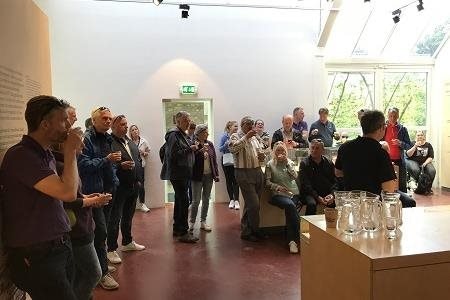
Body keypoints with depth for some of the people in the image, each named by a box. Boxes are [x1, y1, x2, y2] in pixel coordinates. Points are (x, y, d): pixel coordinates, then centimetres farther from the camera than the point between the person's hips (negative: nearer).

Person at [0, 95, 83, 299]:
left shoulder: (47, 154, 9)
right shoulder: (20, 155, -20)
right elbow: (67, 192, -26)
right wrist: (70, 151, -14)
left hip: (60, 246, 9)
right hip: (35, 255, -9)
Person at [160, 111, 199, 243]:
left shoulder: (183, 134, 17)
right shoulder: (174, 134, -12)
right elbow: (173, 154, -21)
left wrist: (193, 147, 10)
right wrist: (190, 149, -18)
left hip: (184, 173, 10)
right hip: (177, 173, -10)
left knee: (180, 200, 15)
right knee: (184, 201, -11)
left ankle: (177, 229, 25)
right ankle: (183, 233, -6)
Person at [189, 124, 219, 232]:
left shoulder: (210, 144, 6)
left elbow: (214, 160, 10)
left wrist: (216, 174, 7)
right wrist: (201, 151, -27)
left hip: (209, 176, 5)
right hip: (197, 176, -5)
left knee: (206, 200, 11)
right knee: (196, 201, -2)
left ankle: (203, 222, 21)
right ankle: (191, 222, 12)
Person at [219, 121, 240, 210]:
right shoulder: (224, 136, -3)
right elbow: (220, 149, -4)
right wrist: (226, 144, -20)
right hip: (226, 161, 0)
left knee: (235, 180, -7)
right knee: (229, 180, 6)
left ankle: (236, 200, -6)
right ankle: (231, 200, 14)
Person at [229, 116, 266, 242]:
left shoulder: (255, 138, 19)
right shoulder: (236, 136, -3)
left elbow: (260, 151, 28)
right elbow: (233, 148, -24)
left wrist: (262, 155, 4)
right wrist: (246, 136, -23)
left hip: (258, 172, 7)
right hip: (244, 173, -7)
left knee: (251, 204, 13)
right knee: (254, 204, -7)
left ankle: (246, 230, 24)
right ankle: (254, 230, 10)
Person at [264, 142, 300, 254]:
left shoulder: (290, 162, 15)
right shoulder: (270, 164, 8)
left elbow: (295, 177, -1)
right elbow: (267, 182, 3)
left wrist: (287, 163, -6)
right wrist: (277, 187, -15)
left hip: (293, 194, 2)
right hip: (278, 194, -2)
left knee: (289, 210, -30)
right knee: (290, 205, -34)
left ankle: (292, 241, -23)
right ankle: (299, 237, -29)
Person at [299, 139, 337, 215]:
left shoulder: (329, 163, 14)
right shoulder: (304, 163, 3)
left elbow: (334, 182, 12)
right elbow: (305, 184, -5)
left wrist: (332, 194, -9)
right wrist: (317, 197, -15)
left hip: (327, 193, 3)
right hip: (310, 194, -3)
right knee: (311, 204, -34)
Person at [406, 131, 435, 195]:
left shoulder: (428, 145, 12)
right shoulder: (412, 144, 8)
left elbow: (431, 157, 7)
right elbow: (408, 155, -5)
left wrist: (425, 163, -11)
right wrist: (415, 147, -15)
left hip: (425, 162, 2)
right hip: (413, 161, -2)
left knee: (432, 171, -28)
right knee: (415, 170, -36)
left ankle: (428, 188, -13)